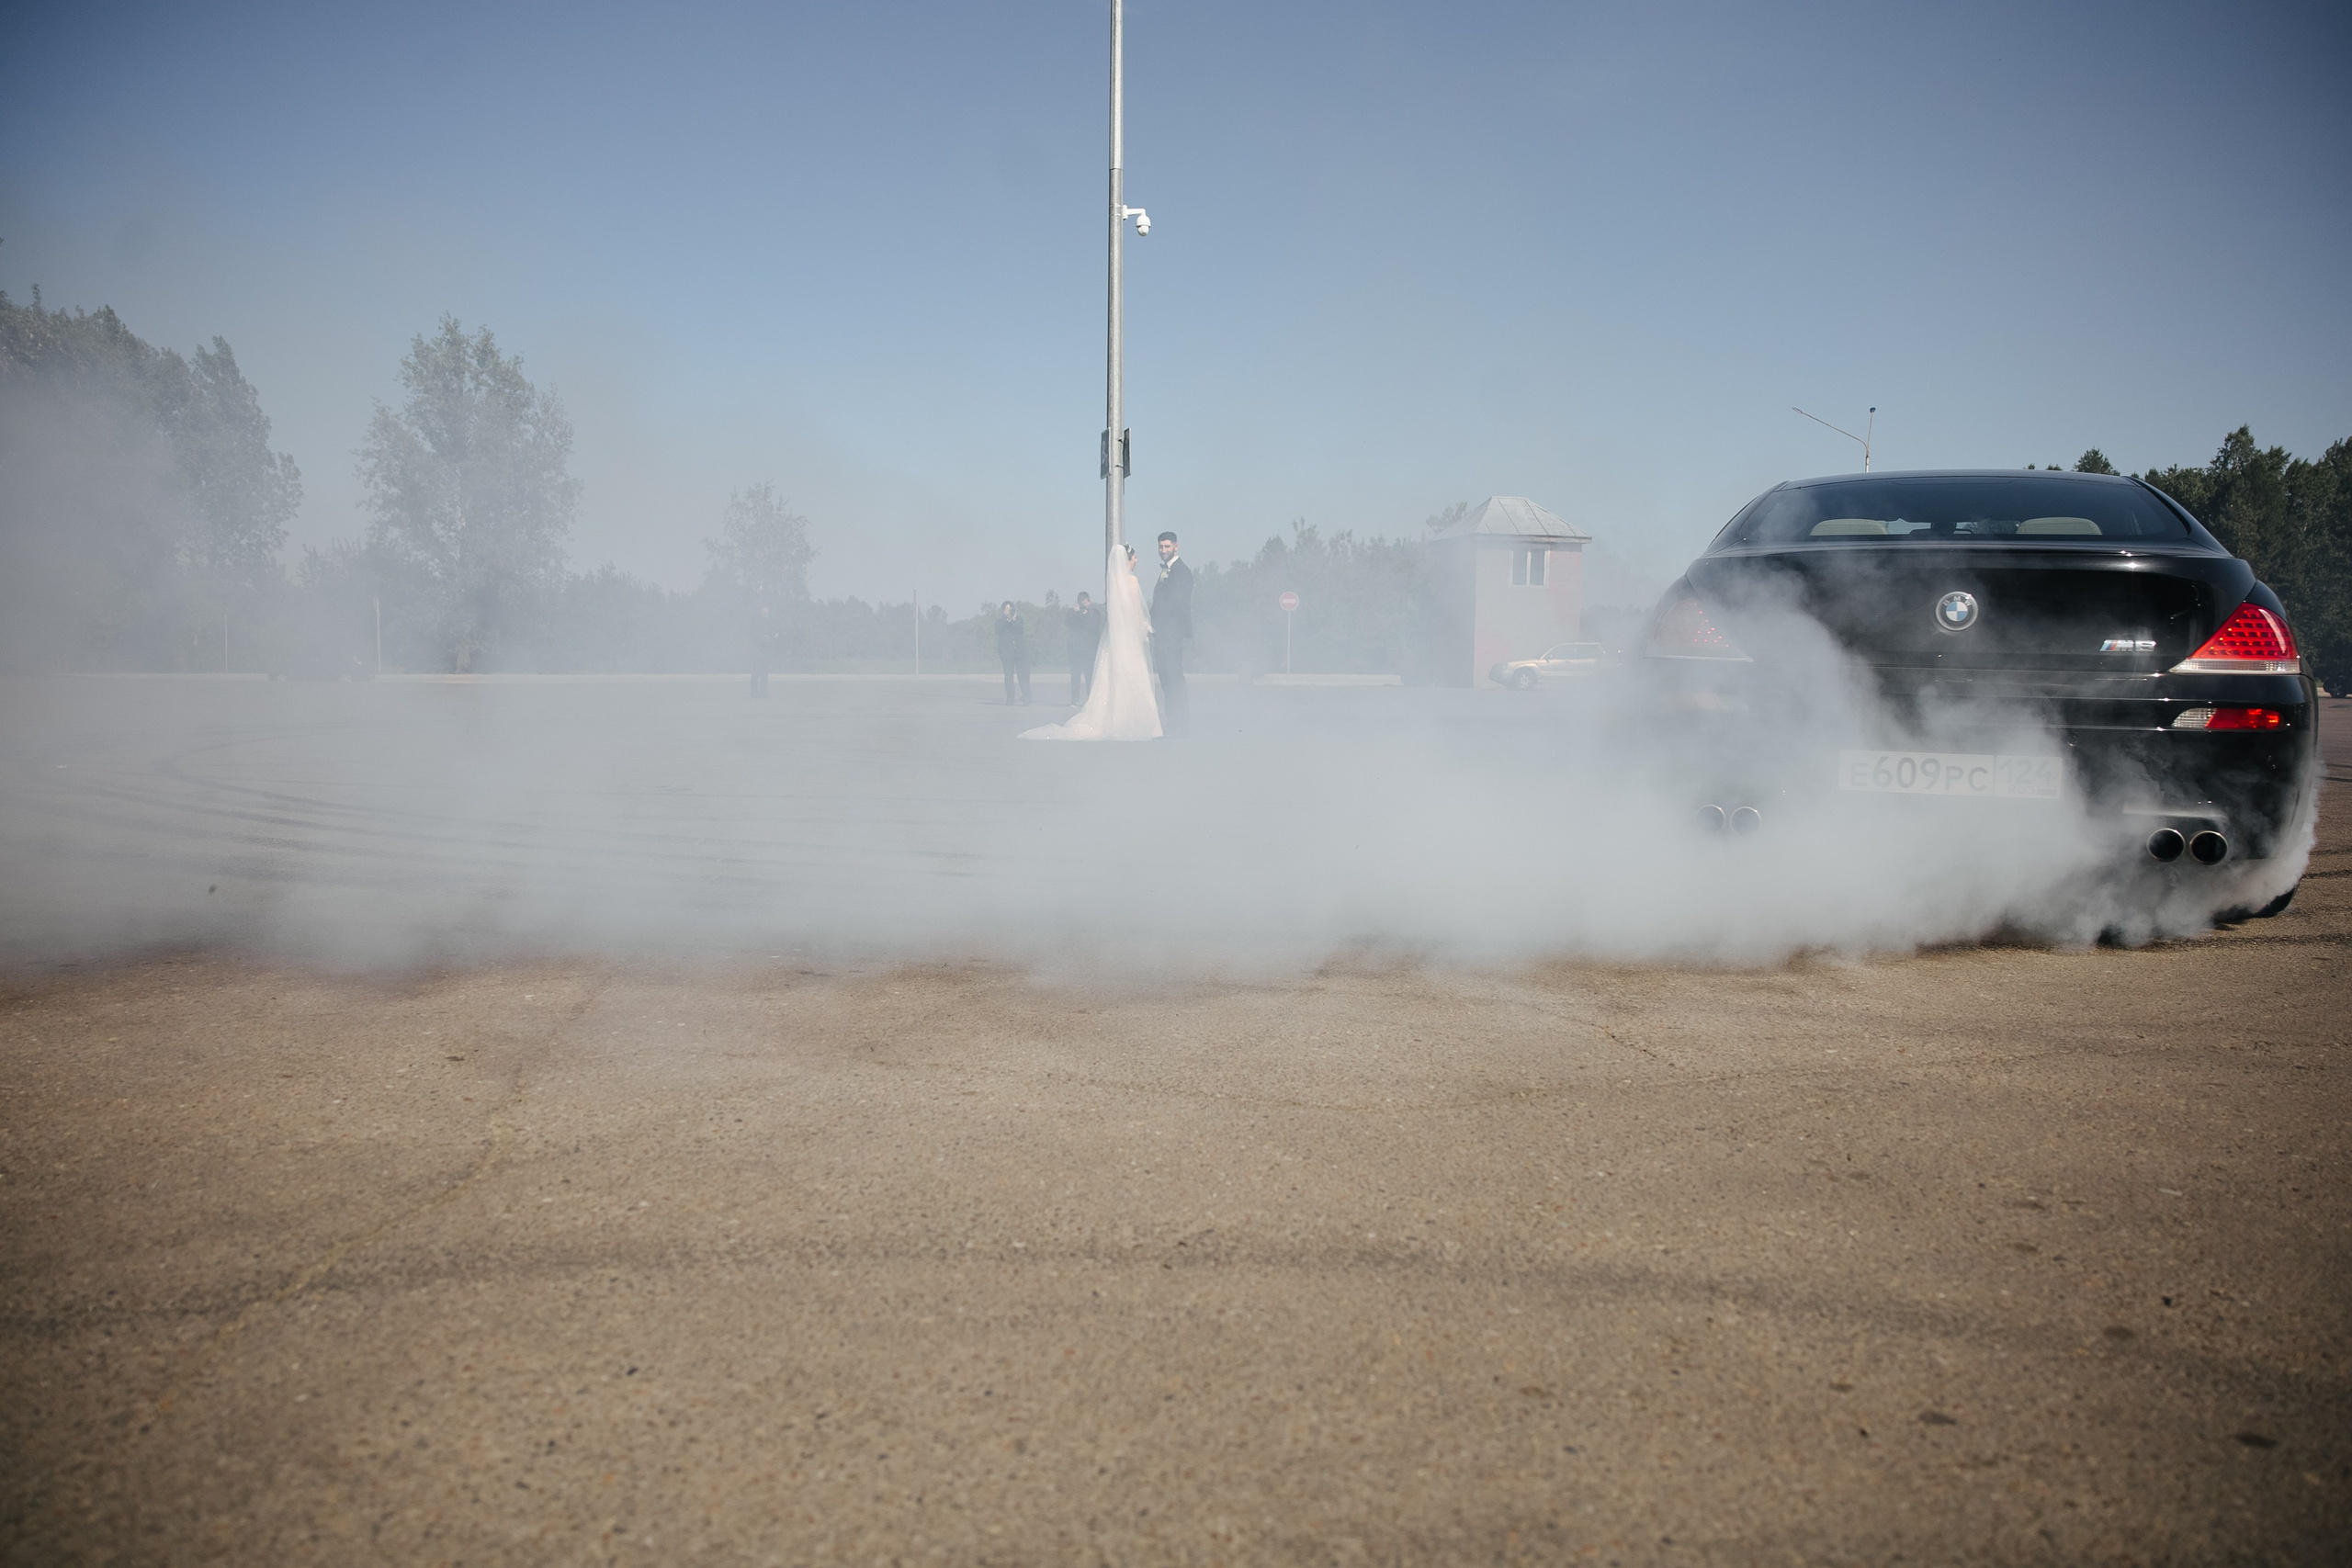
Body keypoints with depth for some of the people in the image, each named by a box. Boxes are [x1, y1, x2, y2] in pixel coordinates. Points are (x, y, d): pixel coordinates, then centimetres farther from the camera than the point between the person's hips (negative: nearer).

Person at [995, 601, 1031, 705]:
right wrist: (1005, 617, -15)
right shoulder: (1000, 621, 7)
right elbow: (998, 631, -13)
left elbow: (1020, 630, -7)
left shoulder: (1018, 619, 9)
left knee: (1023, 675, -5)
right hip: (1006, 652, 0)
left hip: (1020, 651, 0)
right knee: (1008, 676, 1)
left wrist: (1013, 620, -16)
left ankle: (1026, 699, -5)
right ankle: (1009, 700, 4)